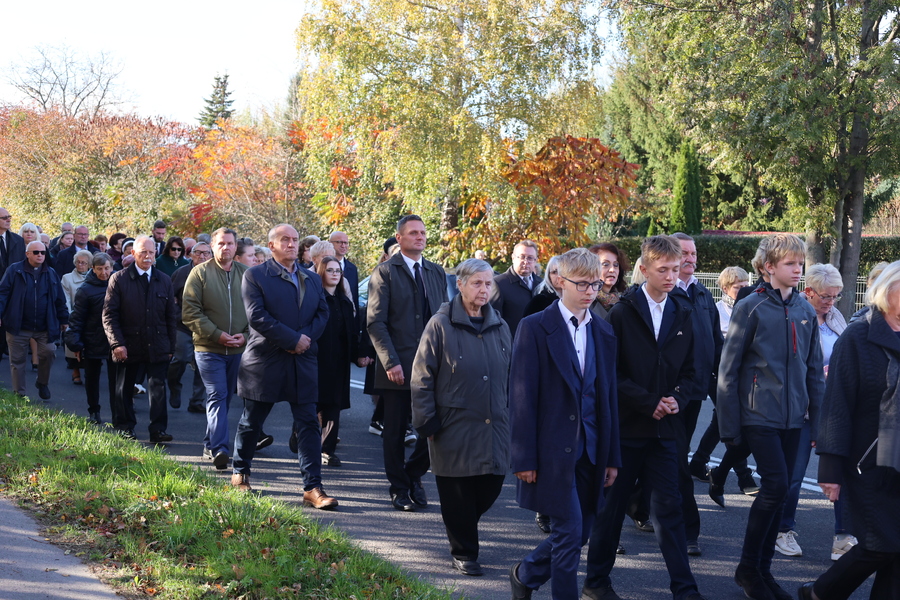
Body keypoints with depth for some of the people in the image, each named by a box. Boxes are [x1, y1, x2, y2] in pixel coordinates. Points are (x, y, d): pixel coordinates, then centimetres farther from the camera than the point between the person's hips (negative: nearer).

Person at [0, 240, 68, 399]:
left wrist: (64, 319, 13)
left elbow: (59, 299, 13)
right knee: (17, 360, 4)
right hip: (18, 326, -1)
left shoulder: (51, 274, 9)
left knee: (49, 352, -14)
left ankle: (42, 383, 11)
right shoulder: (15, 270, 0)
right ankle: (19, 394, 16)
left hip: (45, 327, 1)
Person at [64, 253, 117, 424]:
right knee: (92, 379, 13)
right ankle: (94, 412, 29)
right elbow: (77, 318, -7)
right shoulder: (85, 290, -7)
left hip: (113, 342, 1)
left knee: (115, 380, -1)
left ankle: (117, 416, 2)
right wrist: (75, 344, -13)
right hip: (92, 343, -1)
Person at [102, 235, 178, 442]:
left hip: (157, 346, 1)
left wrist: (170, 347, 7)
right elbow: (109, 315, -4)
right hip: (128, 346, -1)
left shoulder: (164, 281, 8)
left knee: (158, 387, -5)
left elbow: (171, 317, 11)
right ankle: (125, 427, 24)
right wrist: (117, 343, -14)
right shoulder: (119, 279, -1)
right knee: (125, 388, 10)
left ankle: (158, 430, -3)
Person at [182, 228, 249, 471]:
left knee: (225, 397, 12)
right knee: (217, 396, -12)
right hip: (209, 348, -4)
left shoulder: (247, 274, 6)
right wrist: (217, 334, -14)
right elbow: (190, 311, -7)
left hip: (238, 349, 4)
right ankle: (219, 449, -17)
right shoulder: (200, 273, -2)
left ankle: (210, 444, 26)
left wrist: (246, 335, -7)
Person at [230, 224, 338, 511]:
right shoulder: (254, 276, -4)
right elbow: (256, 316, -14)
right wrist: (293, 339, -17)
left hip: (303, 362, 4)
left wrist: (306, 337, -12)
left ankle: (312, 488, -2)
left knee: (308, 425, -2)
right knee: (251, 422, 10)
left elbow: (322, 313, 8)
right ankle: (240, 472, 31)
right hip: (265, 360, -3)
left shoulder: (312, 279, 12)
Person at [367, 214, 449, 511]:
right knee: (395, 431, 5)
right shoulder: (385, 272, -2)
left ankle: (414, 475, 24)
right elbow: (375, 322, -8)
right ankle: (399, 489, 19)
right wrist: (390, 362, -16)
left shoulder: (436, 272, 14)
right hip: (397, 368, -4)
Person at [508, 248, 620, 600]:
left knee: (578, 533, 11)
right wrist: (524, 458, -12)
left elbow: (609, 396, 12)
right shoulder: (535, 328, -7)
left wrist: (612, 456, 10)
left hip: (590, 450, 6)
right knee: (569, 533, -5)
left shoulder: (603, 332, 10)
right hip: (552, 449, -6)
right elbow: (522, 397, -9)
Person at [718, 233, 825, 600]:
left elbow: (815, 370, 12)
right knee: (775, 485, -12)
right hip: (759, 414, -5)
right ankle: (748, 567, 5)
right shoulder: (750, 308, -8)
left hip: (792, 416, 5)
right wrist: (729, 424, -8)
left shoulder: (806, 311, 7)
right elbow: (728, 368, -6)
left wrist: (818, 420, 9)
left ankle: (763, 569, 21)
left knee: (779, 491, 9)